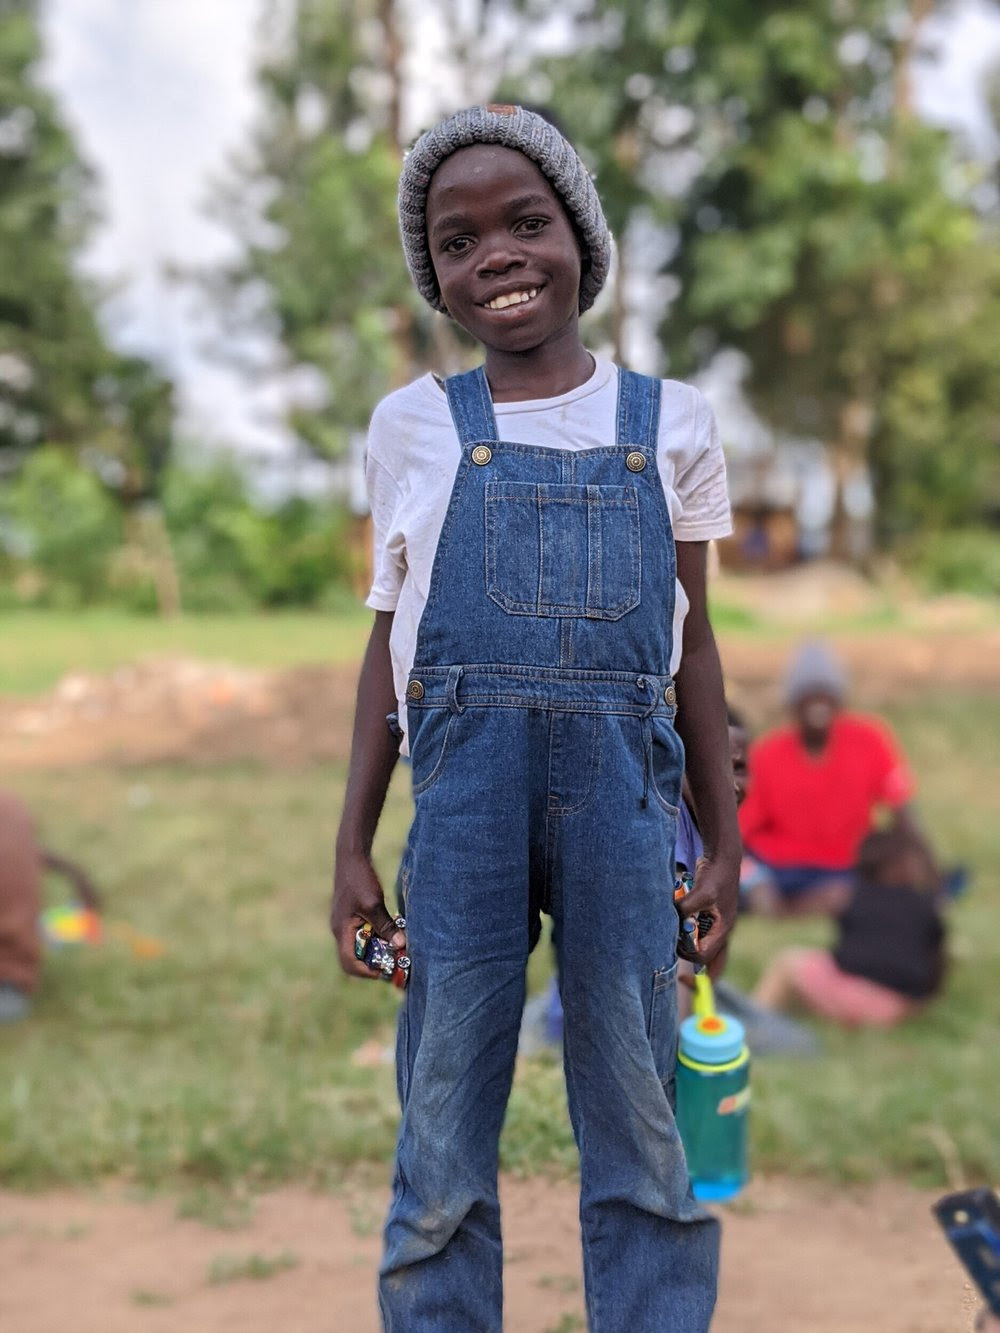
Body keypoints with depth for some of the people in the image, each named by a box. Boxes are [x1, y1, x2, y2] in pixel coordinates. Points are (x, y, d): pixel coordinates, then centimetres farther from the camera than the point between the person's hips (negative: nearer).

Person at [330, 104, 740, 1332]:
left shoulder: (668, 423, 8)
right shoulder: (413, 424, 8)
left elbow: (693, 642, 11)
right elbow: (390, 641, 10)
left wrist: (724, 841, 9)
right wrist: (352, 845, 6)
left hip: (624, 796, 0)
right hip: (462, 800, 0)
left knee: (641, 1136, 7)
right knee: (441, 1144, 5)